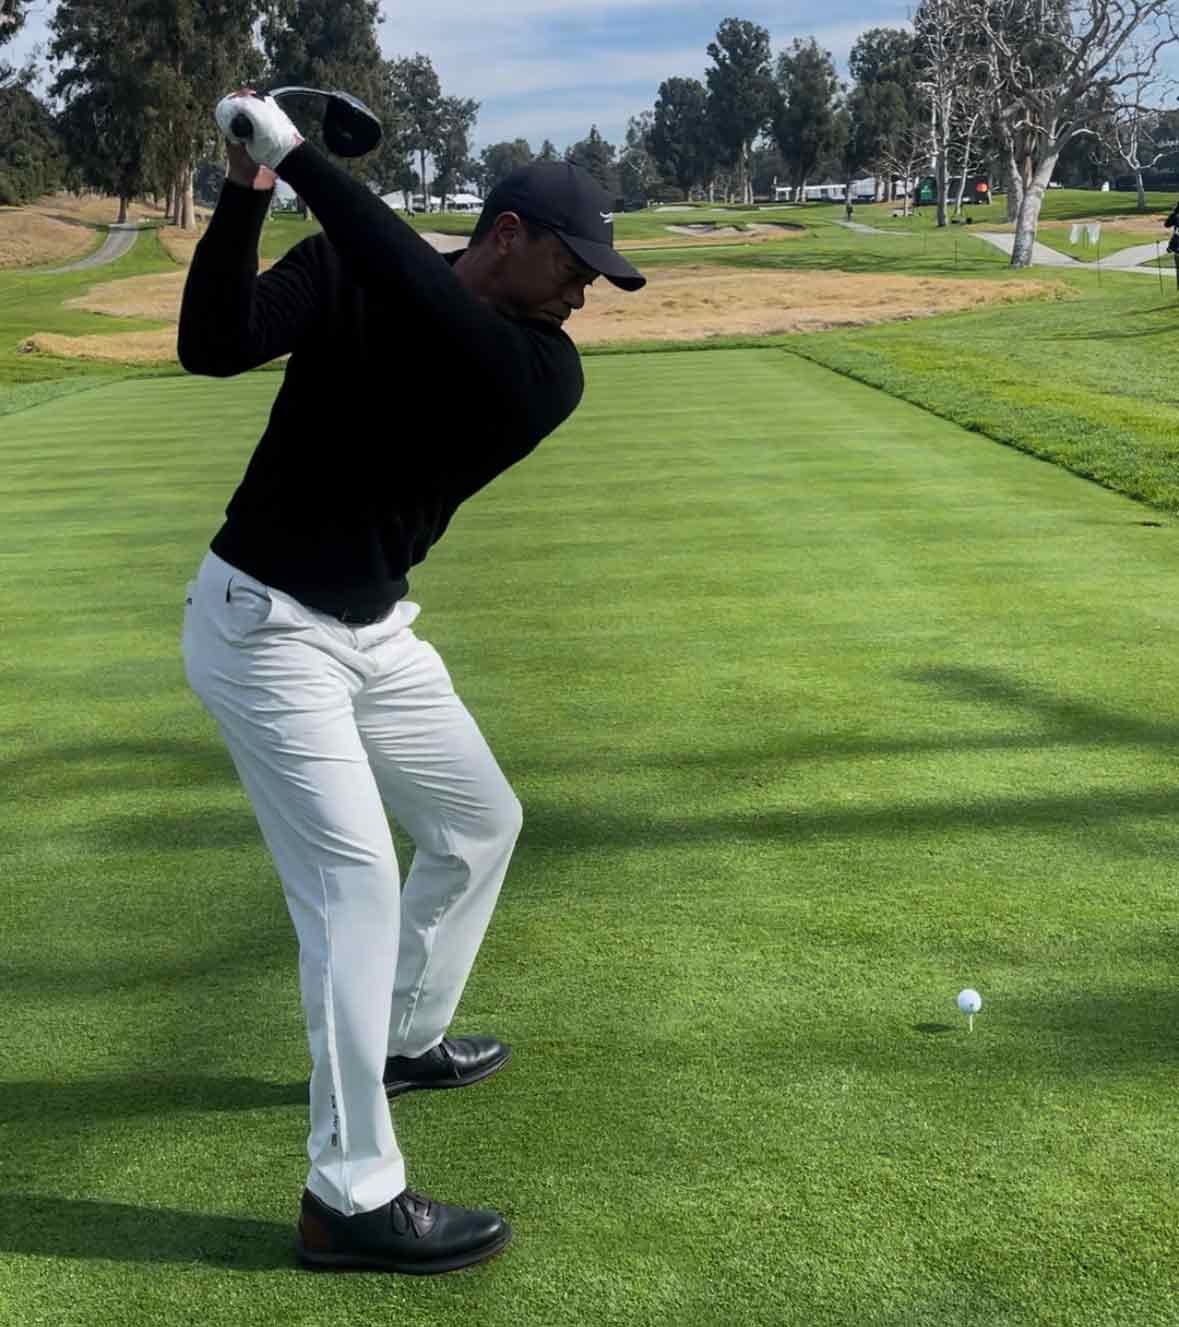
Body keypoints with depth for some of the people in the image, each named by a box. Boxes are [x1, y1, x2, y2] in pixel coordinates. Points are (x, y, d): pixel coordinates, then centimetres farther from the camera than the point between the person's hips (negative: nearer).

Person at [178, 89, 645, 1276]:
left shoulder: (546, 371, -6)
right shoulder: (343, 275, -12)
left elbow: (425, 302, -25)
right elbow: (212, 345, -25)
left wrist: (300, 158, -28)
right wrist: (247, 192, -34)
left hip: (376, 629, 7)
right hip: (262, 625, -7)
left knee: (481, 823, 18)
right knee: (355, 884, -14)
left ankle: (406, 1039, 40)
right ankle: (350, 1198, -6)